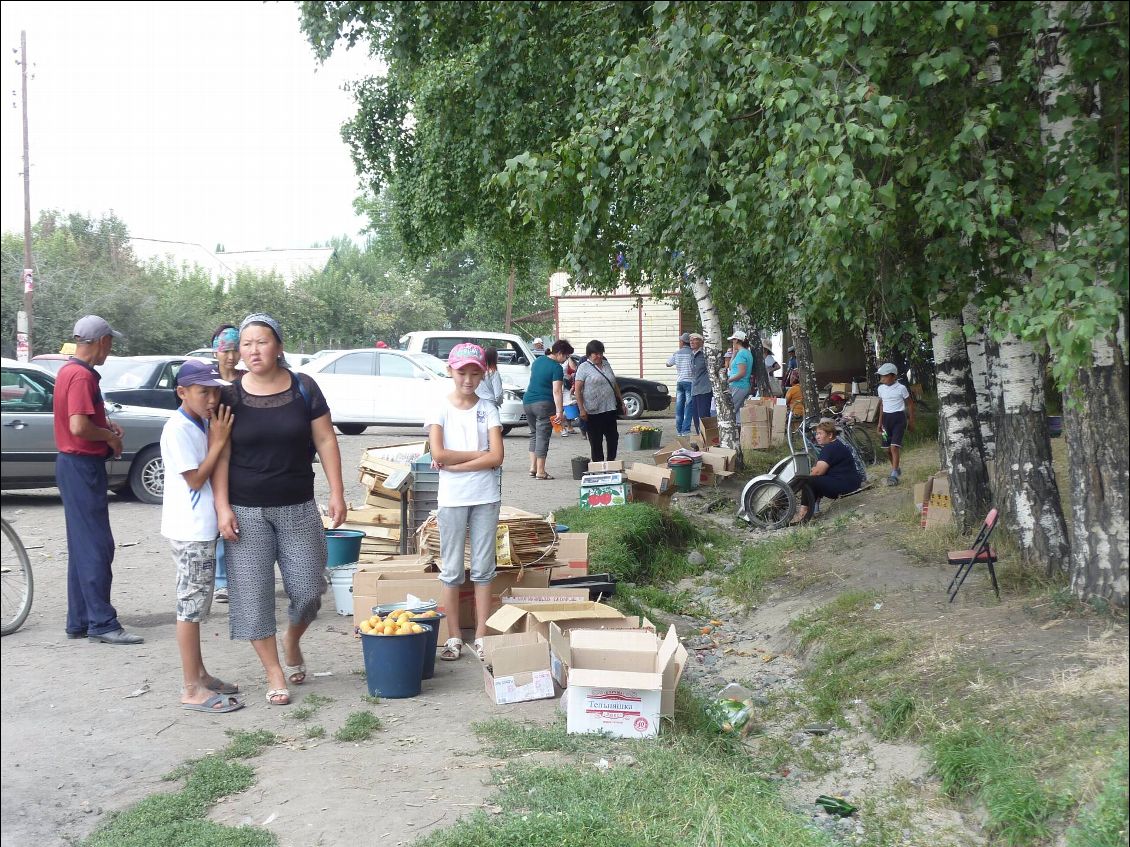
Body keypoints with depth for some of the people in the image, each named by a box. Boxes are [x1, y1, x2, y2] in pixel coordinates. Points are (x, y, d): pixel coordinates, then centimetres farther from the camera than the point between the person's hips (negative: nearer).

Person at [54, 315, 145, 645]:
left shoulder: (69, 371, 14)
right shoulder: (82, 376, -17)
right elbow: (79, 427, -27)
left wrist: (106, 425, 12)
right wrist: (110, 437, -11)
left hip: (74, 464, 11)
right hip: (83, 466, -11)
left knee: (82, 547, 13)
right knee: (97, 547, -8)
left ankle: (79, 621, 19)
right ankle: (102, 623, -5)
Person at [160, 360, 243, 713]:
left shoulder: (203, 424, 11)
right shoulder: (179, 429, -16)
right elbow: (195, 479, -19)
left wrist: (218, 439, 3)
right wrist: (219, 441, -17)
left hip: (202, 528, 9)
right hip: (189, 531, -9)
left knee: (194, 604, 17)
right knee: (191, 605, -5)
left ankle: (199, 674, 28)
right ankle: (193, 690, 1)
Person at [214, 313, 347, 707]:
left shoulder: (304, 388, 0)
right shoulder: (230, 396, -1)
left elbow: (325, 441, 2)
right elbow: (221, 455, -3)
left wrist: (337, 493, -3)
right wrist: (222, 507, -10)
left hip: (298, 508, 1)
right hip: (246, 512, -1)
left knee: (308, 587, 2)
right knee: (253, 593, 1)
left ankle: (292, 640, 34)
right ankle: (274, 674, 15)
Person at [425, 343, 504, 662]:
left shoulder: (488, 409, 3)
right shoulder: (440, 409, -1)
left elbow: (497, 457, -7)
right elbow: (438, 454, -13)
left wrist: (455, 463, -13)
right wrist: (479, 454, -10)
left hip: (486, 497, 1)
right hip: (452, 498, -1)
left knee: (483, 568, 7)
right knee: (452, 570, 6)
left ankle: (481, 635, 15)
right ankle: (454, 636, 15)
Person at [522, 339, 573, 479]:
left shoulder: (538, 360, 12)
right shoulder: (556, 368, -12)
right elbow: (556, 391, -19)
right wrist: (559, 411, -22)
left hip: (527, 401, 7)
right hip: (544, 404, -7)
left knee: (534, 434, 18)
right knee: (542, 437, -3)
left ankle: (533, 467, 15)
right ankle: (540, 472, -2)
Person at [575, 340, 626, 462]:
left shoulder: (606, 365, 14)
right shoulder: (584, 367, -4)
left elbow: (615, 385, 21)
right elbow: (577, 390, -8)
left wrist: (622, 403, 18)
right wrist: (581, 409, -16)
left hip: (610, 409, 6)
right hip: (593, 411, -6)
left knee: (613, 438, 7)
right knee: (596, 441, 0)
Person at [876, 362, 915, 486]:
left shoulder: (901, 388, -8)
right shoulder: (881, 389, 6)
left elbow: (910, 404, 2)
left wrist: (911, 421, 4)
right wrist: (880, 422, 18)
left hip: (898, 418, -5)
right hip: (886, 418, 5)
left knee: (894, 447, -15)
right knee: (888, 448, 9)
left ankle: (894, 475, -14)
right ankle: (896, 469, 30)